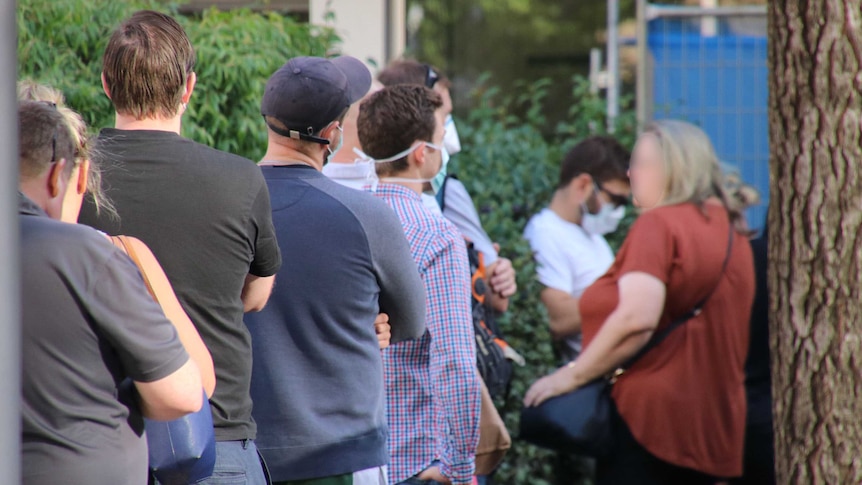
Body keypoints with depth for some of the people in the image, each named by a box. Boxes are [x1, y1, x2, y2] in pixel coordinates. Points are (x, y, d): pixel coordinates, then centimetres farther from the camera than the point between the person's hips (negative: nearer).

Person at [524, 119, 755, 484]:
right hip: (714, 424, 9)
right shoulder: (732, 230, 15)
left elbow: (636, 318, -23)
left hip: (650, 416, -9)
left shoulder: (659, 224, -10)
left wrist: (573, 375, -14)